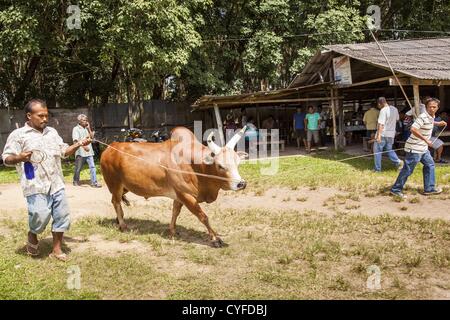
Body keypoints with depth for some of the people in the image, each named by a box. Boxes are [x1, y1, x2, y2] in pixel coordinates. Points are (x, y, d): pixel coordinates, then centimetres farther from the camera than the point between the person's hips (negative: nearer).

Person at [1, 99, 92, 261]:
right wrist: (19, 158, -25)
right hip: (36, 186, -5)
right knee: (41, 215, -15)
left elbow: (64, 152, 19)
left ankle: (56, 249, 20)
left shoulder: (52, 132, 14)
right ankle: (32, 236, 19)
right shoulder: (18, 135, -3)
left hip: (56, 184, 6)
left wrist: (78, 144, 3)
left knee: (61, 215, 6)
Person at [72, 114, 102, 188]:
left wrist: (89, 128, 1)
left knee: (92, 166, -6)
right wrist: (84, 146, -27)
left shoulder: (87, 128, 16)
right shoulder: (76, 129, -2)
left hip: (89, 151, 4)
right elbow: (76, 140, -13)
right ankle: (76, 181, 28)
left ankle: (94, 182, -6)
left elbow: (92, 137, 10)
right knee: (78, 168, 9)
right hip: (80, 151, -4)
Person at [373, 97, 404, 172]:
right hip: (391, 133, 7)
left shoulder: (383, 110, -18)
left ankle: (377, 169, 6)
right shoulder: (394, 109, 7)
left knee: (377, 150, 4)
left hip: (383, 134, -7)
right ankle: (398, 161, -1)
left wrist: (379, 135, -25)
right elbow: (397, 119, 22)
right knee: (389, 149, 19)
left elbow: (381, 123, -23)